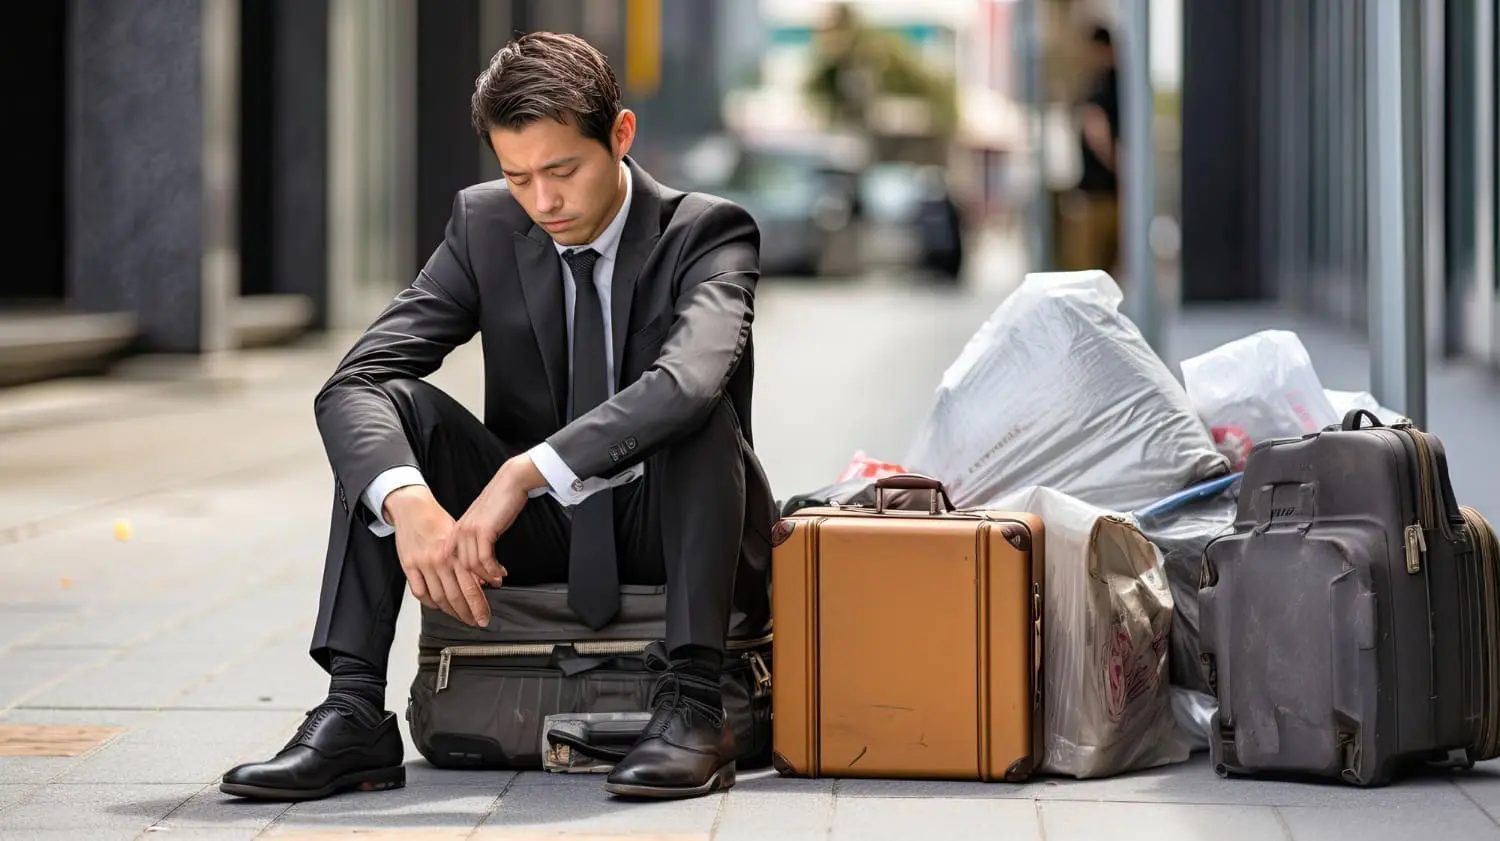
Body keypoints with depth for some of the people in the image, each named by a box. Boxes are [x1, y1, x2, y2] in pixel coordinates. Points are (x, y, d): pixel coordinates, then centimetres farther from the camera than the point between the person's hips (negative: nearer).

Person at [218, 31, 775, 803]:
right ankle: (354, 714, -27)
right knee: (388, 406, -20)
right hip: (536, 533, 3)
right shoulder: (485, 225, -5)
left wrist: (524, 473, -47)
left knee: (692, 404, -33)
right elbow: (350, 384, -17)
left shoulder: (708, 233, -16)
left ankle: (691, 708, -35)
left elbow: (688, 381, -39)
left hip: (671, 529, -3)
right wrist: (409, 502, -38)